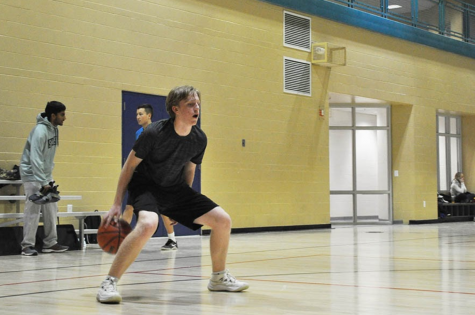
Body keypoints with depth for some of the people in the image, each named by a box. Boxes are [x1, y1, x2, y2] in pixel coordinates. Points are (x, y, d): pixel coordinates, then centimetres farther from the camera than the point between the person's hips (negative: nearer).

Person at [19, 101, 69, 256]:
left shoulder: (53, 128, 4)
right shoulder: (40, 131, -22)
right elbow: (35, 159, -26)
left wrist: (49, 178, 9)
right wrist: (43, 183, -28)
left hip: (45, 175, 9)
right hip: (32, 175, -9)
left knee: (51, 209, 8)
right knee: (33, 211, -8)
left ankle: (50, 243, 14)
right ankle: (27, 246, -1)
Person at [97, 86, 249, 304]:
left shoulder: (199, 139, -7)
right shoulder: (155, 132, -23)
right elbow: (130, 165, -12)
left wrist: (182, 206, 17)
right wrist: (117, 205, -13)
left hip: (174, 188, 6)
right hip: (145, 185, -6)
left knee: (223, 220, -2)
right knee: (148, 224, -38)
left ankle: (219, 278, 19)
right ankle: (109, 283, -28)